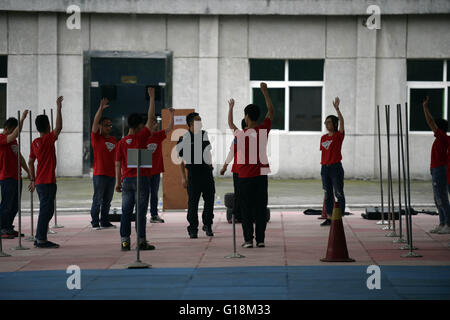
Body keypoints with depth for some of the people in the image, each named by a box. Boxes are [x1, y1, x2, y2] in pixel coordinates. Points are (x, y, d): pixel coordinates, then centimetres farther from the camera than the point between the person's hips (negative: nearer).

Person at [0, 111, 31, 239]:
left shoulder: (13, 140, 18)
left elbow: (19, 157, 24)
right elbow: (14, 135, -29)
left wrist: (28, 171, 22)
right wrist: (22, 119, -30)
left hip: (16, 176, 9)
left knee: (15, 205, 10)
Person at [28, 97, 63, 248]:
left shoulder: (35, 142, 9)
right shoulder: (48, 139, -12)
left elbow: (30, 162, 14)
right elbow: (59, 127, -21)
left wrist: (33, 179, 21)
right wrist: (59, 109, -16)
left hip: (39, 182, 8)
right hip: (48, 182, -8)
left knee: (45, 210, 15)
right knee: (46, 210, -6)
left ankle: (39, 238, 17)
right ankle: (42, 239, -8)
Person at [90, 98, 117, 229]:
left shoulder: (113, 139, 16)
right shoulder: (96, 137, -2)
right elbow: (95, 122, -17)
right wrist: (101, 108, -26)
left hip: (111, 174, 6)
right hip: (100, 174, -6)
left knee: (107, 200, 11)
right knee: (98, 200, -4)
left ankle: (105, 222, 17)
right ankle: (95, 223, 0)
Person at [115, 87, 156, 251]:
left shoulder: (121, 142, 4)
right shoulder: (141, 137, -6)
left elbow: (118, 164, 4)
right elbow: (150, 118, -1)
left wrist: (118, 182, 10)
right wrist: (152, 97, 6)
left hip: (126, 180, 4)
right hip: (140, 179, -4)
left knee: (126, 211, 5)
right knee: (141, 211, -1)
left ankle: (124, 241, 3)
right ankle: (141, 241, -1)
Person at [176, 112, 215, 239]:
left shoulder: (204, 135, 10)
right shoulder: (184, 138, -5)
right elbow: (181, 159, -4)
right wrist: (183, 177, -8)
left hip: (207, 172, 4)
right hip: (193, 173, -4)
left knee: (210, 199, 5)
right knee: (193, 202, -1)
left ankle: (207, 224, 21)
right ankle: (193, 229, 5)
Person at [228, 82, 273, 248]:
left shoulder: (241, 134, -8)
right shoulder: (264, 130, -4)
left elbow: (230, 124, 14)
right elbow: (271, 111, 10)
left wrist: (231, 108, 29)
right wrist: (265, 92, 17)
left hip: (245, 176, -2)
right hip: (261, 174, 2)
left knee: (246, 209, 3)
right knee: (261, 208, 4)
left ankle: (248, 239, 0)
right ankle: (260, 239, 3)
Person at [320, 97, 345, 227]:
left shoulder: (339, 136, -4)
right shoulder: (323, 138, 12)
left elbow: (341, 121, -19)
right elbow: (323, 152, 15)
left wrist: (337, 108, -28)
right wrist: (323, 166, 12)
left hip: (336, 167, -6)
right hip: (325, 167, 6)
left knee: (339, 193, -3)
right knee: (328, 194, 8)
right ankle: (329, 218, 11)